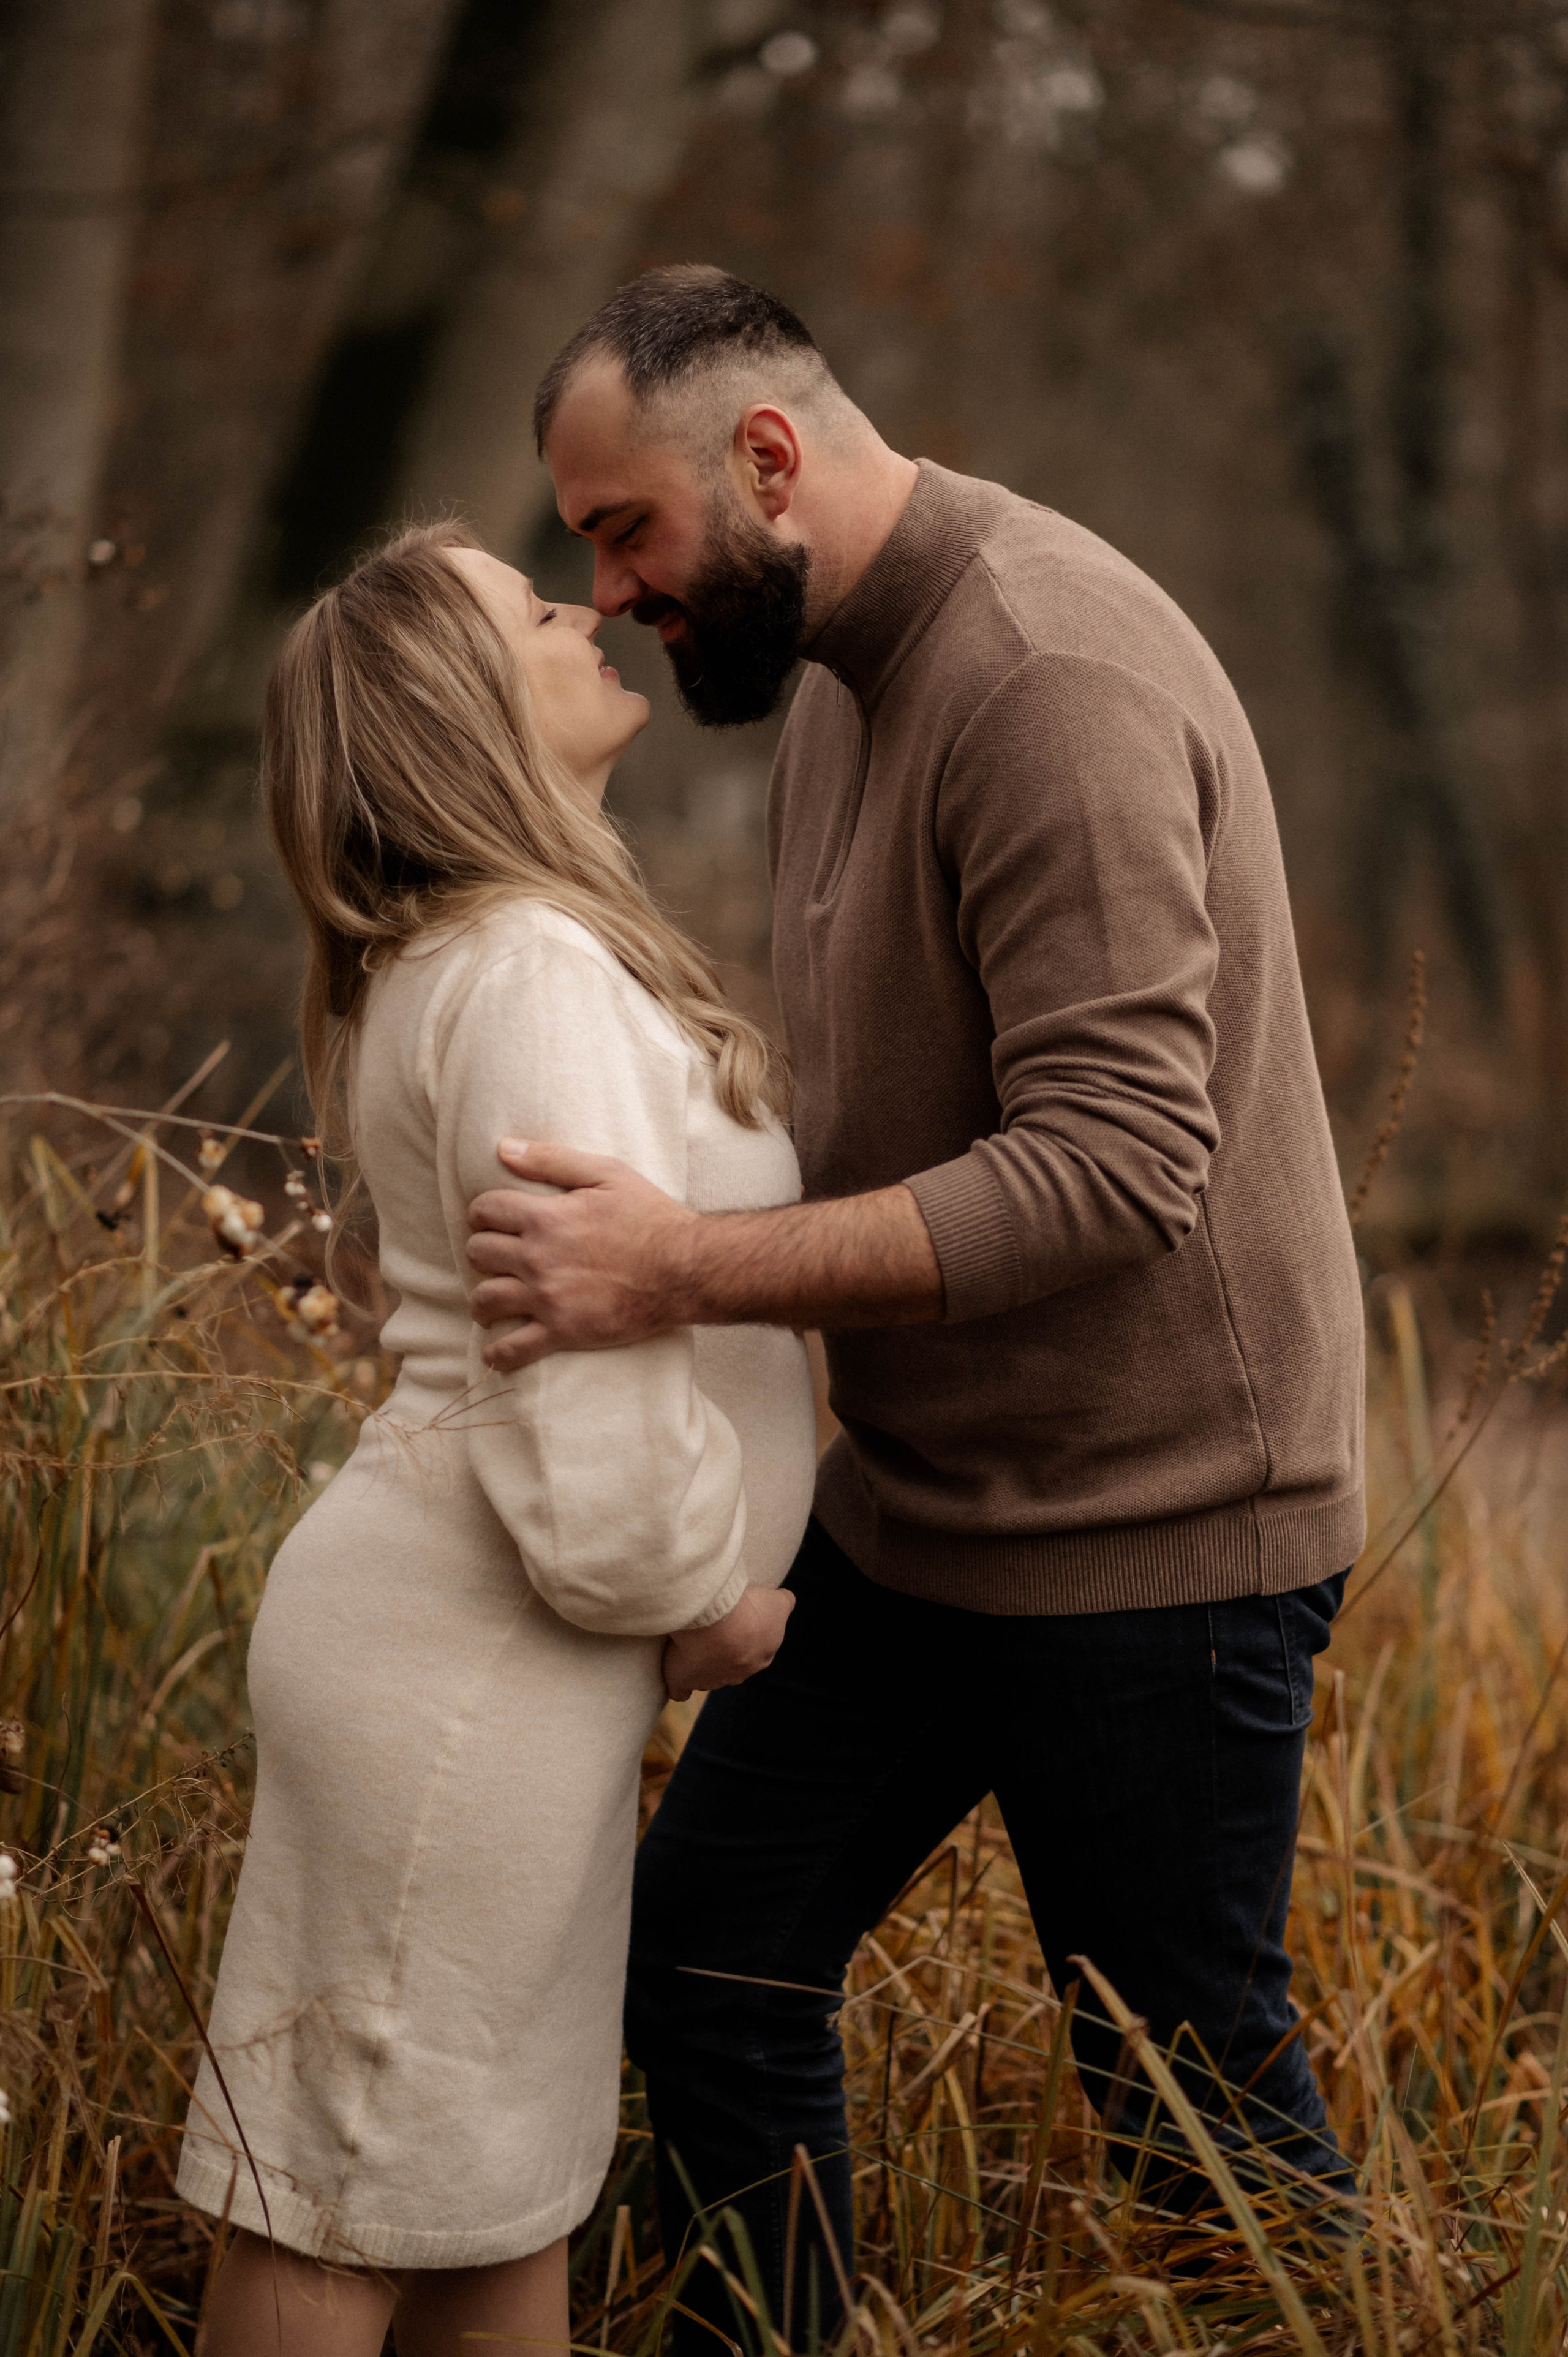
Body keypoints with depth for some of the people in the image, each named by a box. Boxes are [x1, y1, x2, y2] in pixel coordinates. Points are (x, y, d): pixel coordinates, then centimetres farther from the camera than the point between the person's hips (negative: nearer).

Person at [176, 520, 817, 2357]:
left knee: (510, 2168, 20)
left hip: (497, 1653, 10)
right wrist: (702, 1601, -10)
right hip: (463, 1661, -10)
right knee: (355, 2209, 3)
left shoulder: (461, 957, 12)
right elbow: (589, 1380, -27)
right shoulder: (534, 974, -20)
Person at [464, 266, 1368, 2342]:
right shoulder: (844, 675, 9)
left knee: (1192, 2095, 5)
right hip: (911, 1509, 9)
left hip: (1145, 1530, -9)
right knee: (710, 1966, 12)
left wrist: (693, 1272, -32)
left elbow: (1117, 1166, -30)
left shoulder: (1053, 683, -21)